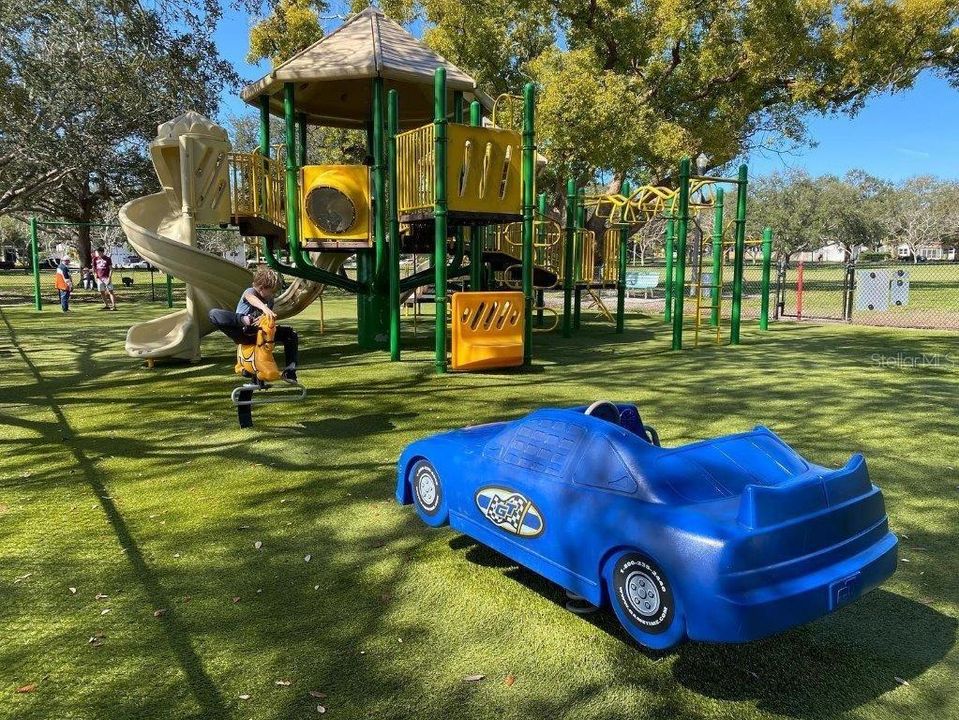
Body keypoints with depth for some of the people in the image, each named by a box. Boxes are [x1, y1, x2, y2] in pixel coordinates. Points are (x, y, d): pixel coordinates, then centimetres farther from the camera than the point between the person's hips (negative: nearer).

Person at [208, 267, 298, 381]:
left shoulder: (270, 301, 5)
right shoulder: (250, 291, -12)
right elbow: (251, 298, -38)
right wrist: (263, 307, -59)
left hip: (259, 334, 5)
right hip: (243, 333, -5)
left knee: (290, 333, -4)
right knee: (214, 314, -28)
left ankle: (289, 373, -5)